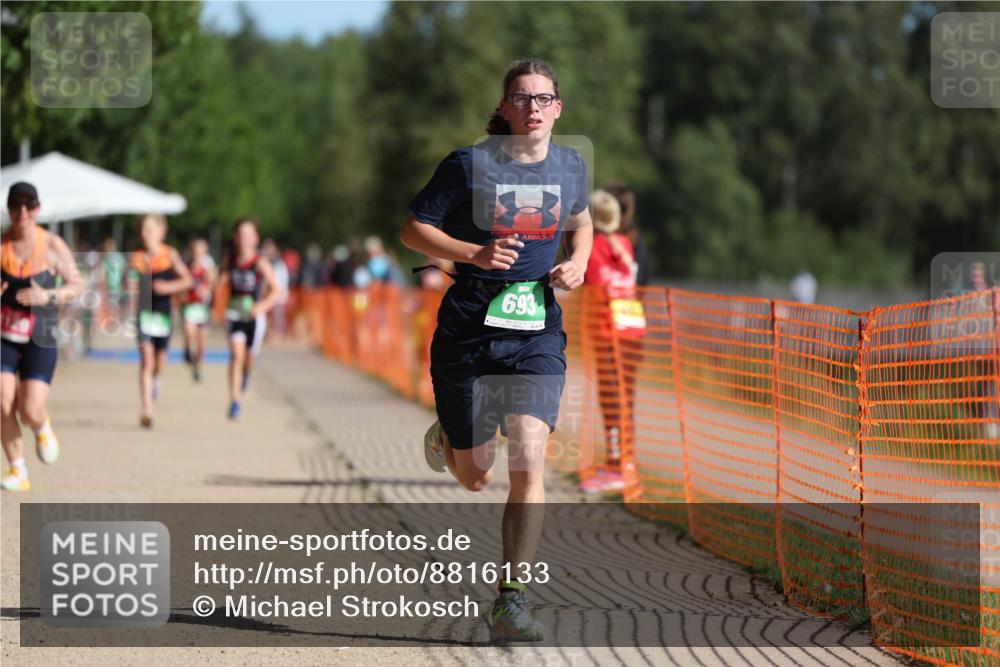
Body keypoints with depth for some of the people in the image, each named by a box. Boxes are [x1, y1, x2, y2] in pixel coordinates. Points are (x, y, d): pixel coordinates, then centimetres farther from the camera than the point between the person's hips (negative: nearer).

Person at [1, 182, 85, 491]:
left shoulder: (53, 246, -5)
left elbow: (77, 285, 1)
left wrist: (48, 296, -17)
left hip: (39, 341, -2)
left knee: (31, 412, -12)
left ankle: (43, 429, 26)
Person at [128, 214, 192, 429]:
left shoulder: (170, 254, -3)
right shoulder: (137, 258, -3)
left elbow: (187, 280, 0)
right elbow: (132, 288, 3)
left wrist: (171, 286, -15)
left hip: (163, 312, 1)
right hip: (144, 312, -1)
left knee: (160, 359, 15)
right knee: (146, 360, -13)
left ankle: (155, 379, 53)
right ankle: (147, 411, -15)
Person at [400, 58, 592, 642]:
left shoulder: (570, 166, 5)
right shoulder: (469, 165, -7)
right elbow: (413, 229, -2)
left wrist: (577, 264, 4)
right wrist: (475, 253, -18)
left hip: (538, 333, 2)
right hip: (470, 327, -2)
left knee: (529, 461, -16)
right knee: (473, 477, 7)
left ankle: (511, 604, -11)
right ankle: (448, 438, 46)